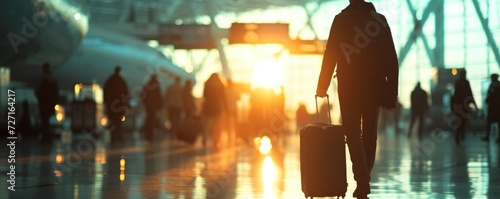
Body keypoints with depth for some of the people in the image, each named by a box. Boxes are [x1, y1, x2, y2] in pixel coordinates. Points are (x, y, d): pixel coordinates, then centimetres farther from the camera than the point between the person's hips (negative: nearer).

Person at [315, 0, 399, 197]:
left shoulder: (342, 19, -3)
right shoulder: (379, 19, 6)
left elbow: (330, 55, -6)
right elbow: (391, 58, 3)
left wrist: (322, 86, 2)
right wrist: (392, 91, 6)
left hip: (350, 86, -3)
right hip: (375, 86, 3)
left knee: (353, 134, -1)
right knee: (369, 133, 14)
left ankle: (362, 182, -16)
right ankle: (364, 181, 19)